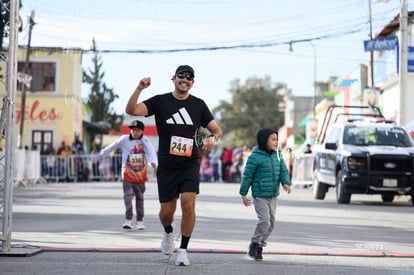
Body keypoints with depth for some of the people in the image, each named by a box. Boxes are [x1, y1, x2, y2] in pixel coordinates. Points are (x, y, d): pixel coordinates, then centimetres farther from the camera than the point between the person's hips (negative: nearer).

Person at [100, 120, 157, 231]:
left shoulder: (145, 140, -5)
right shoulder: (124, 139, -5)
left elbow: (151, 151, -18)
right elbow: (113, 145, 9)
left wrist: (153, 161, -37)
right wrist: (104, 152, 22)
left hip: (141, 175, 1)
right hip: (127, 174, -1)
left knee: (140, 198, 11)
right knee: (128, 196, -14)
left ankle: (140, 221, 21)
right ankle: (128, 220, -13)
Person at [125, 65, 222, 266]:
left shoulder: (198, 105, 5)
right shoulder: (160, 101, 1)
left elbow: (217, 130, 10)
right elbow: (131, 110, -11)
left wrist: (212, 138, -14)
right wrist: (139, 89, -26)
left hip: (190, 165, 0)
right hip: (166, 166, 0)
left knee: (188, 202, -18)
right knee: (167, 210, 4)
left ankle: (183, 250, -4)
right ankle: (168, 232, 40)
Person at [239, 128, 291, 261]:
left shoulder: (277, 155, 5)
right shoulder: (255, 157, -13)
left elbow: (283, 171, 7)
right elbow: (247, 176, -8)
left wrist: (286, 183, -13)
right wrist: (243, 194, -6)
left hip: (273, 195, 7)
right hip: (260, 195, -7)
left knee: (271, 222, 9)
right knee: (264, 220, -17)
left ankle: (260, 246, 22)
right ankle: (254, 244, 2)